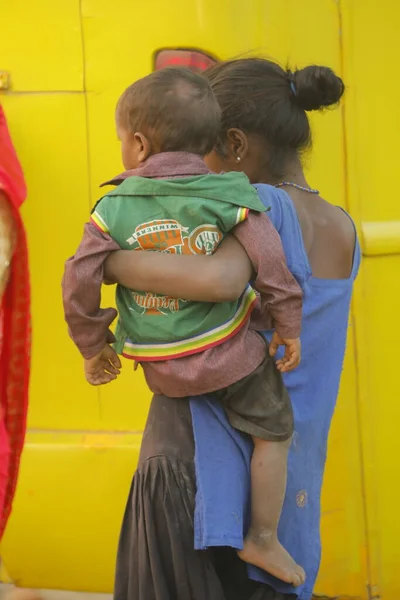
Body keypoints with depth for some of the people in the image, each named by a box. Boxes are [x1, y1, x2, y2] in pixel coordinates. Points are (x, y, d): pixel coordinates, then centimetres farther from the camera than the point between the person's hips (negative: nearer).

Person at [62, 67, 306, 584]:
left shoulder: (114, 208, -5)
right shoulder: (227, 197, -8)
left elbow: (79, 284, -6)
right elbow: (272, 266, -13)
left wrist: (93, 348, 8)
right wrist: (287, 328, 1)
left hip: (162, 369, 2)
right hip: (230, 353, -2)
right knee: (273, 431, 15)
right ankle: (263, 538, 19)